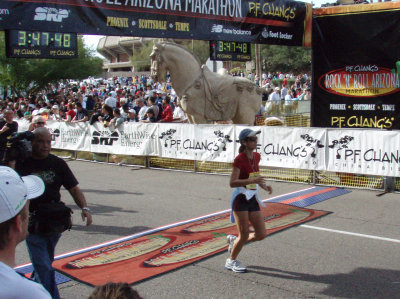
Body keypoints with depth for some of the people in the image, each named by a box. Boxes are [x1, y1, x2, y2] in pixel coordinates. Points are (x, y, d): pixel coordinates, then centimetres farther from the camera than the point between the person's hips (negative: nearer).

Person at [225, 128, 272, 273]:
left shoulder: (256, 156, 8)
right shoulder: (239, 159, -15)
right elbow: (232, 183, -22)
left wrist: (264, 186, 6)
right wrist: (253, 181, -31)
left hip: (253, 199, 7)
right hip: (240, 198, -7)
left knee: (261, 234, 4)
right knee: (244, 235, -2)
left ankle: (234, 240, 28)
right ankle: (231, 261, 22)